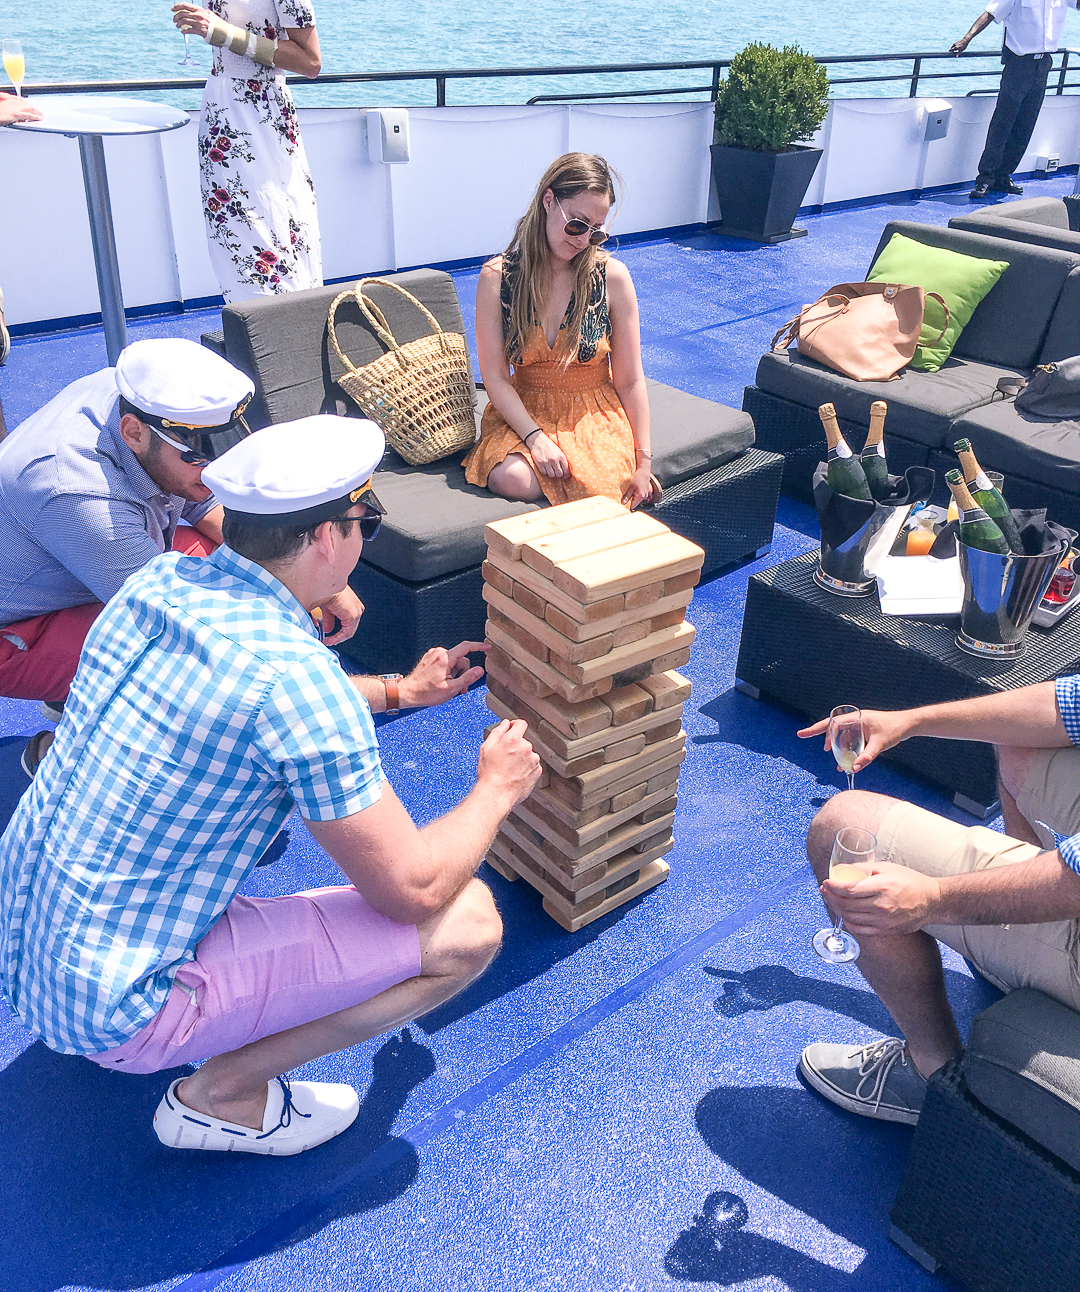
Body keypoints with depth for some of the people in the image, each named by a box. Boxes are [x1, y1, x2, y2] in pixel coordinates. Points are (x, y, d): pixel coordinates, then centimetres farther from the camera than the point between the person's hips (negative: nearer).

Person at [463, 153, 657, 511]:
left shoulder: (612, 277, -6)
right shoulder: (496, 277, -6)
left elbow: (630, 381, -3)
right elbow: (495, 377, -7)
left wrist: (643, 463, -6)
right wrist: (535, 438, -21)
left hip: (596, 413, 0)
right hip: (524, 411, 0)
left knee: (599, 493, -30)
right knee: (511, 481, -31)